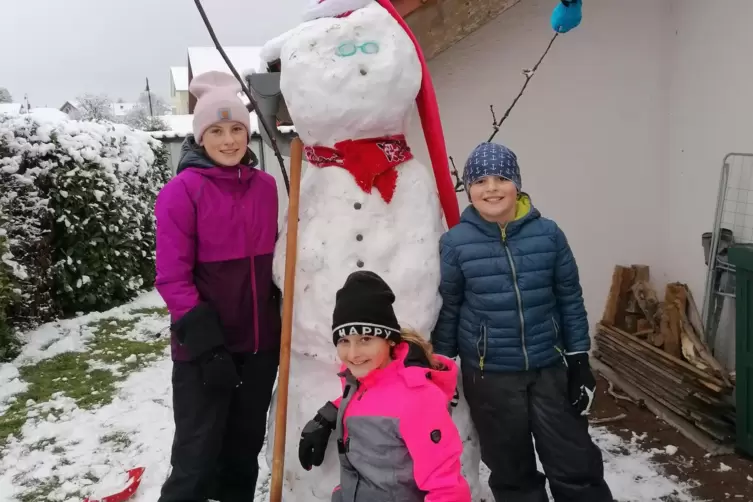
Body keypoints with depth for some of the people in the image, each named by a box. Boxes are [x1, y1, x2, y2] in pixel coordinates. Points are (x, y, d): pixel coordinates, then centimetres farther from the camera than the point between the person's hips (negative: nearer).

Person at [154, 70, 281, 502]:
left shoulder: (267, 186, 3)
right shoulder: (183, 190, -10)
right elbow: (173, 278, -13)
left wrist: (282, 326, 8)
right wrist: (207, 344, -17)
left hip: (260, 343, 5)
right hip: (204, 348, -4)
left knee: (246, 448, 18)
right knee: (199, 455, 5)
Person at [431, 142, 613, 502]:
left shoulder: (548, 233, -5)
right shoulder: (455, 242, -8)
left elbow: (570, 299, 2)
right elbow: (446, 309, -1)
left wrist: (579, 360, 2)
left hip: (550, 368, 1)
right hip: (489, 376, 0)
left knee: (575, 466, 12)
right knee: (512, 472, 16)